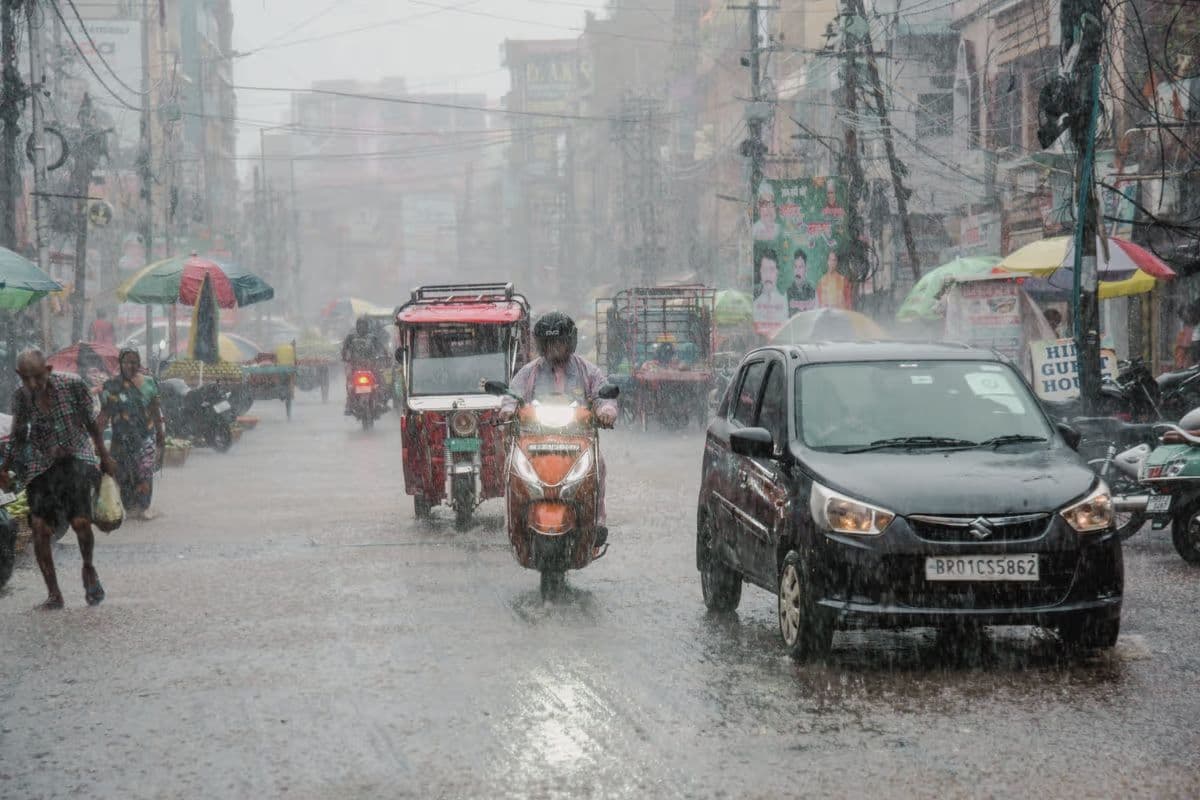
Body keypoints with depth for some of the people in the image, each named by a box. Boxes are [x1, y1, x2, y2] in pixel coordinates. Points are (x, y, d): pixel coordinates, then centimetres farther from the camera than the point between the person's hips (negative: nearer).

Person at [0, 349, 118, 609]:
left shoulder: (72, 385, -13)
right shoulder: (21, 397, -5)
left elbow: (90, 422, 1)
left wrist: (105, 456, 7)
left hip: (76, 456, -2)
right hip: (40, 463, 2)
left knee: (81, 521, -18)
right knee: (39, 526, -9)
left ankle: (88, 568, 12)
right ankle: (53, 593, 1)